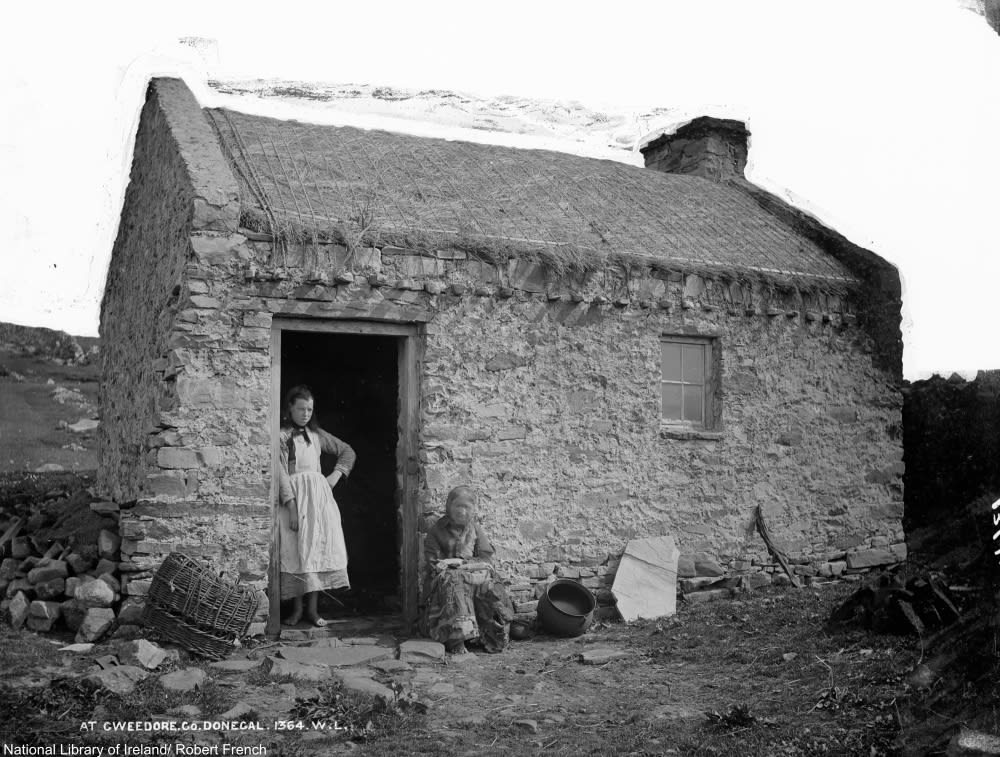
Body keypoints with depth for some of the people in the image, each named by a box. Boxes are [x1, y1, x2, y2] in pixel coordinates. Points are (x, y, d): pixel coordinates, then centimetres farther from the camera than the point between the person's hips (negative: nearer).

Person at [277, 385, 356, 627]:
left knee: (318, 549, -2)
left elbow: (347, 452, 25)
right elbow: (280, 472, -10)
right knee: (295, 551, -5)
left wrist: (336, 475, 9)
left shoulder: (316, 435, 15)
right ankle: (297, 608, 4)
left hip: (319, 496, 4)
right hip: (293, 497, -4)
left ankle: (312, 608, 1)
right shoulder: (281, 435, 0)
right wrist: (291, 505, -19)